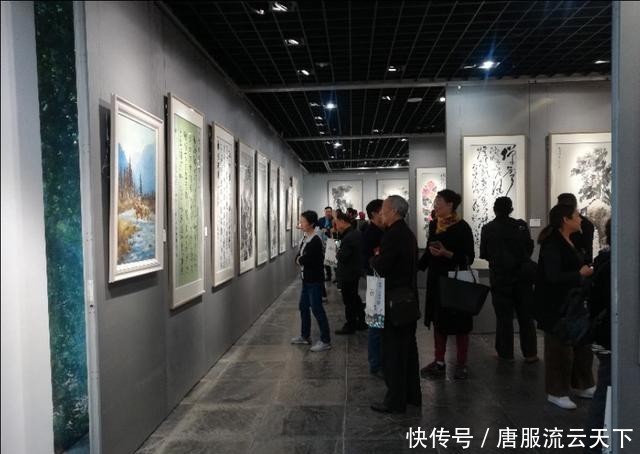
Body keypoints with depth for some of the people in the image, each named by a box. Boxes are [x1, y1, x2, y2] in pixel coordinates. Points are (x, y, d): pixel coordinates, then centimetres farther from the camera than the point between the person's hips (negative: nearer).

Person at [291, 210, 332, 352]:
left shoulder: (315, 241, -20)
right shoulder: (305, 238, 9)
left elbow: (304, 260, -25)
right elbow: (298, 257, 9)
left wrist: (300, 259, -5)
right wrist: (301, 259, -12)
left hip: (314, 280, -9)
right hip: (306, 279, 9)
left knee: (317, 309, -4)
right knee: (303, 307, 17)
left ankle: (325, 341, 5)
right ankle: (305, 336, 31)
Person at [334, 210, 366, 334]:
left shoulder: (348, 238, -26)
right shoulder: (357, 233, 4)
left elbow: (342, 257, -26)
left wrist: (338, 253, -6)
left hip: (347, 274, -10)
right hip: (356, 271, 10)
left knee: (349, 301, 4)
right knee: (355, 297, 21)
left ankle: (350, 326, 16)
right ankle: (362, 322, 31)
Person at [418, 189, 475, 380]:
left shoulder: (461, 227, -12)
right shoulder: (434, 224, 5)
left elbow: (469, 257, -15)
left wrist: (447, 254, -27)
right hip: (436, 280, 6)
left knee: (459, 324, 6)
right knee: (438, 321, 13)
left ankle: (461, 365, 20)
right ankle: (439, 362, 24)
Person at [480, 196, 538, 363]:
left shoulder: (488, 229, -9)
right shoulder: (521, 225, -7)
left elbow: (483, 254, -2)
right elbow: (530, 248, 0)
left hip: (500, 278, -1)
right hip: (522, 276, 1)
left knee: (504, 317, 9)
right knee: (526, 316, 11)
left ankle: (505, 353, 15)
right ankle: (530, 353, 17)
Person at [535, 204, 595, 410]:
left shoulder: (569, 242, 10)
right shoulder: (552, 244, -19)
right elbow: (553, 277, -26)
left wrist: (587, 271, 1)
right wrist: (580, 273, -15)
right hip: (556, 306, -9)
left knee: (583, 345, 17)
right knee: (560, 348, 2)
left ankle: (583, 385, 34)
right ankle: (556, 393, 17)